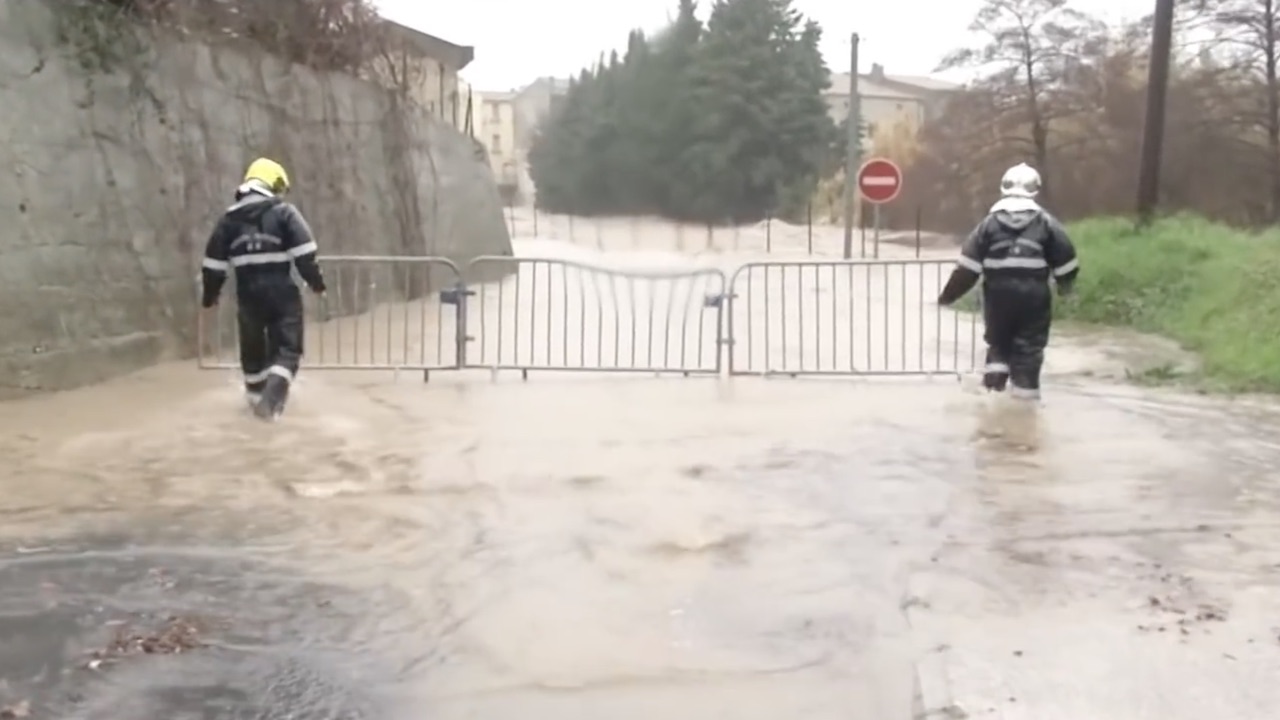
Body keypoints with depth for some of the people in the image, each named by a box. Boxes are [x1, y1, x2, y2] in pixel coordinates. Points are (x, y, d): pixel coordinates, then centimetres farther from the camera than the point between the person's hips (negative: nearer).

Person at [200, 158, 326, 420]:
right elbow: (304, 253, -10)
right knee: (287, 348, 2)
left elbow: (214, 260, 11)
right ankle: (271, 397, -17)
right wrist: (316, 281, 1)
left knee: (253, 348, 20)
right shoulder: (284, 212, -2)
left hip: (248, 293, 4)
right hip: (281, 291, -4)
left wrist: (210, 293, 22)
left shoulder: (230, 218, 9)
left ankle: (258, 396, 31)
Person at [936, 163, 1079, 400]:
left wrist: (949, 295, 6)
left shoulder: (990, 222, 3)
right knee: (1029, 346, 6)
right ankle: (1024, 389, 5)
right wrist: (1064, 285, 27)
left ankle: (995, 370, 5)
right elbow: (1065, 259, 6)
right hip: (1033, 293, -1)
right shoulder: (1046, 222, 3)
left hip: (998, 293, 1)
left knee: (997, 339, 21)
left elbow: (968, 264, -1)